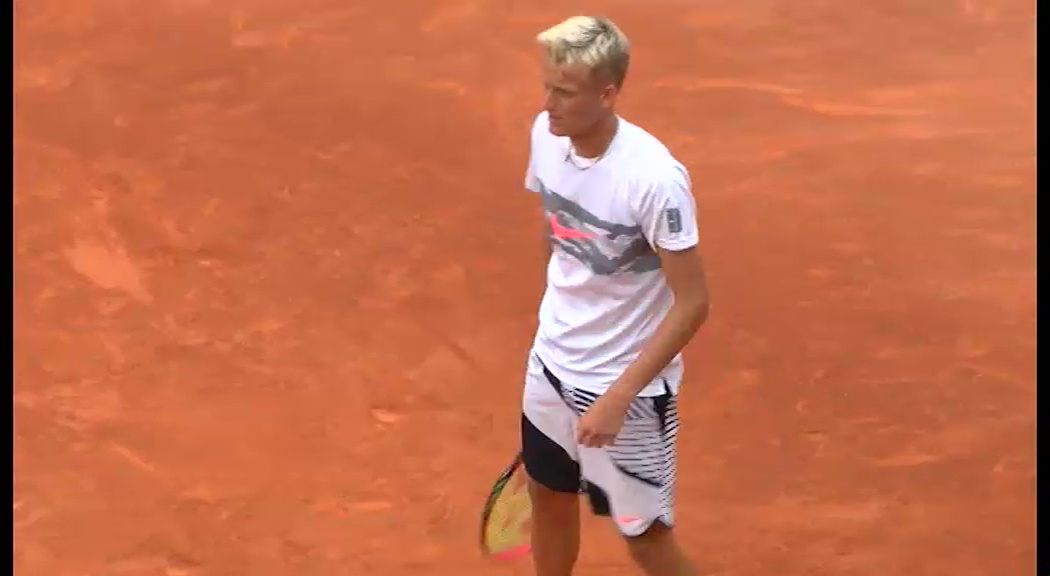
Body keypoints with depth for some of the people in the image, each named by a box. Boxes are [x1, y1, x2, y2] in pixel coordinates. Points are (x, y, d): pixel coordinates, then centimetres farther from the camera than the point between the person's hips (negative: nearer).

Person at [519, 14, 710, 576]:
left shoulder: (654, 178, -29)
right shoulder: (546, 135, -9)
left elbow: (692, 304, -23)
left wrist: (618, 396, -24)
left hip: (625, 386, -6)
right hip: (551, 363, 6)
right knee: (548, 499, 21)